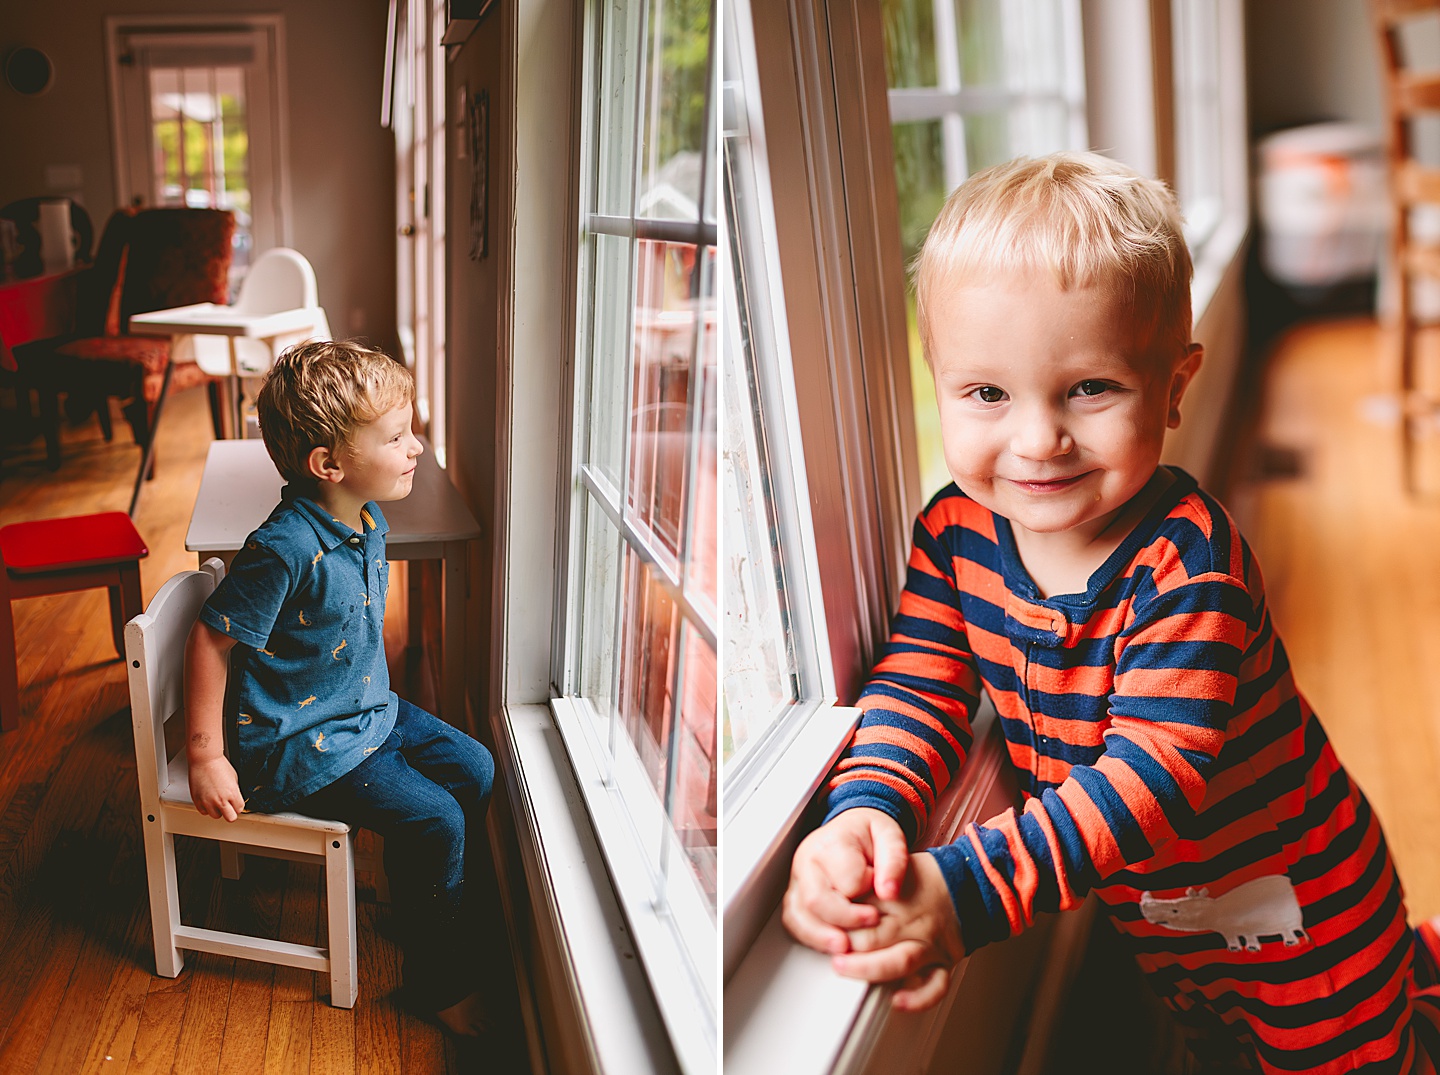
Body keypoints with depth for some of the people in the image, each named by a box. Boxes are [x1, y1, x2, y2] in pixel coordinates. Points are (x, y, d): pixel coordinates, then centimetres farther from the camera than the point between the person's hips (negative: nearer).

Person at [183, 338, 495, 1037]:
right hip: (300, 744, -9)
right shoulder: (286, 549, -29)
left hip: (367, 710, 9)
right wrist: (205, 758, -18)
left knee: (474, 769, 8)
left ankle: (451, 918, 28)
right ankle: (440, 982, 6)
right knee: (435, 822, -14)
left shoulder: (366, 521, -1)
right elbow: (211, 643, -23)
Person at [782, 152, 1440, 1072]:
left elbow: (1156, 774, -41)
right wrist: (863, 813, -40)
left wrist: (970, 891, -51)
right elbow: (917, 686, -18)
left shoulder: (1183, 563, -35)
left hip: (1296, 910, -6)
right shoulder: (957, 532, -16)